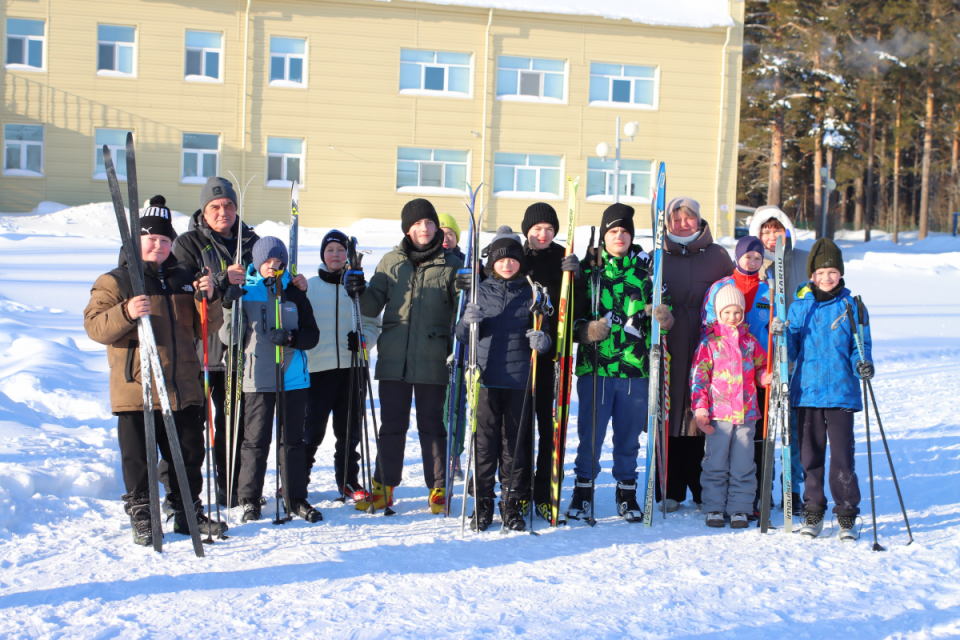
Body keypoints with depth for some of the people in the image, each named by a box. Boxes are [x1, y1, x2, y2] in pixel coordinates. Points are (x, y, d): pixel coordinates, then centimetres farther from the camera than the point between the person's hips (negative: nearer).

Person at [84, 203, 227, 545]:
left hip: (184, 388, 4)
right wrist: (126, 313, -27)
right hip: (135, 389, -4)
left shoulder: (184, 280, 15)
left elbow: (206, 326, 15)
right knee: (138, 459, 2)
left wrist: (209, 299, -5)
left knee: (189, 455, 11)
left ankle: (188, 513, 25)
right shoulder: (114, 282, 1)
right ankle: (141, 517, 16)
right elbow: (95, 326, -9)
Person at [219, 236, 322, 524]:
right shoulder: (244, 291, 3)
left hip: (294, 378, 2)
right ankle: (249, 499, 13)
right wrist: (230, 307, -17)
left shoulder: (295, 293, 10)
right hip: (257, 379, -2)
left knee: (293, 440, 8)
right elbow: (227, 335, 1)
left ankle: (295, 499, 16)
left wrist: (292, 337, -13)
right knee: (256, 440, 0)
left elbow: (313, 334, 7)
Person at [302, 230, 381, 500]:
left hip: (352, 366, 1)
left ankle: (348, 480, 19)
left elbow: (373, 323, 11)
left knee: (349, 429, 6)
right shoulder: (309, 286, 7)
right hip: (318, 367, -1)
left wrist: (362, 338, -8)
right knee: (312, 428, -5)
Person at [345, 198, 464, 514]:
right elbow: (373, 306, 11)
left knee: (432, 425, 6)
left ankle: (439, 489, 16)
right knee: (392, 425, 8)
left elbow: (462, 311, 4)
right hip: (393, 359, 2)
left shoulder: (451, 264, 4)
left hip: (432, 361, -2)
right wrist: (360, 292, -9)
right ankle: (383, 487, 19)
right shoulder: (391, 262, 10)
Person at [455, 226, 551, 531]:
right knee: (484, 442, 0)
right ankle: (482, 503, 11)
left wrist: (542, 341, -12)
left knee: (515, 443, 3)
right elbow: (462, 335, 9)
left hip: (520, 380, 0)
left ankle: (512, 504, 14)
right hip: (486, 378, 0)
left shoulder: (531, 293, 8)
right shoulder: (480, 291, 9)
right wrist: (468, 323, -14)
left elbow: (545, 331, 12)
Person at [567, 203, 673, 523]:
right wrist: (585, 330, -13)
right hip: (595, 364, -1)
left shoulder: (646, 268, 9)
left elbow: (660, 303, 16)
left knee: (629, 434, 9)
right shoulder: (588, 267, 5)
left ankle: (627, 493, 23)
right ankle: (583, 490, 18)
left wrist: (662, 314, -7)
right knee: (590, 432, 2)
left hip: (635, 365, 2)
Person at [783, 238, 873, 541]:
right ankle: (813, 512, 21)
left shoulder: (850, 306, 1)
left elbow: (859, 346, 5)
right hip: (806, 391, 2)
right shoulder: (800, 306, 7)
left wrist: (863, 364, -15)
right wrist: (782, 334, -12)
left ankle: (847, 515, 9)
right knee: (810, 454, 9)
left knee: (842, 455, -3)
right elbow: (792, 350, 8)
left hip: (841, 391, -2)